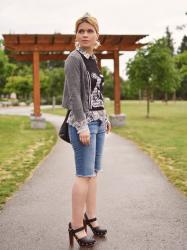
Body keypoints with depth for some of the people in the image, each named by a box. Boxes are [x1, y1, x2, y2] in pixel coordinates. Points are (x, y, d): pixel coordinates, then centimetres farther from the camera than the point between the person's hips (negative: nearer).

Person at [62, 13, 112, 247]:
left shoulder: (93, 59, 14)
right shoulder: (74, 59, -9)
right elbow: (74, 94, -17)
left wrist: (105, 118, 18)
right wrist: (83, 126, -21)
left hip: (98, 122, 8)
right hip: (83, 123, -8)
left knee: (94, 172, 11)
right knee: (84, 174, -6)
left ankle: (90, 217, 22)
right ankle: (76, 225, 3)